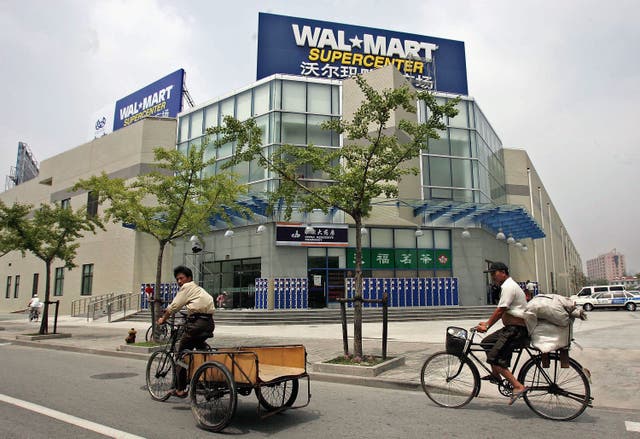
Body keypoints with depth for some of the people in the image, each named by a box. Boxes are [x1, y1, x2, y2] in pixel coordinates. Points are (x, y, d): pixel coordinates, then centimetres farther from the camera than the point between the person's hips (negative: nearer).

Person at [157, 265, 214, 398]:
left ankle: (180, 389, 7)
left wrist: (163, 319, 14)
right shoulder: (199, 289, 28)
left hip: (197, 322, -8)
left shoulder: (187, 287, 3)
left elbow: (174, 306, 0)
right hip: (209, 323, 8)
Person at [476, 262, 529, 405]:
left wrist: (487, 325, -12)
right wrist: (487, 323, 18)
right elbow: (502, 311, 22)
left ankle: (518, 386, -15)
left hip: (517, 330, -11)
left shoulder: (508, 287, -15)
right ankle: (495, 375, 28)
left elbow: (500, 310, -19)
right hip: (511, 328, 11)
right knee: (487, 342, 19)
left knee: (494, 358, -14)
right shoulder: (507, 285, 19)